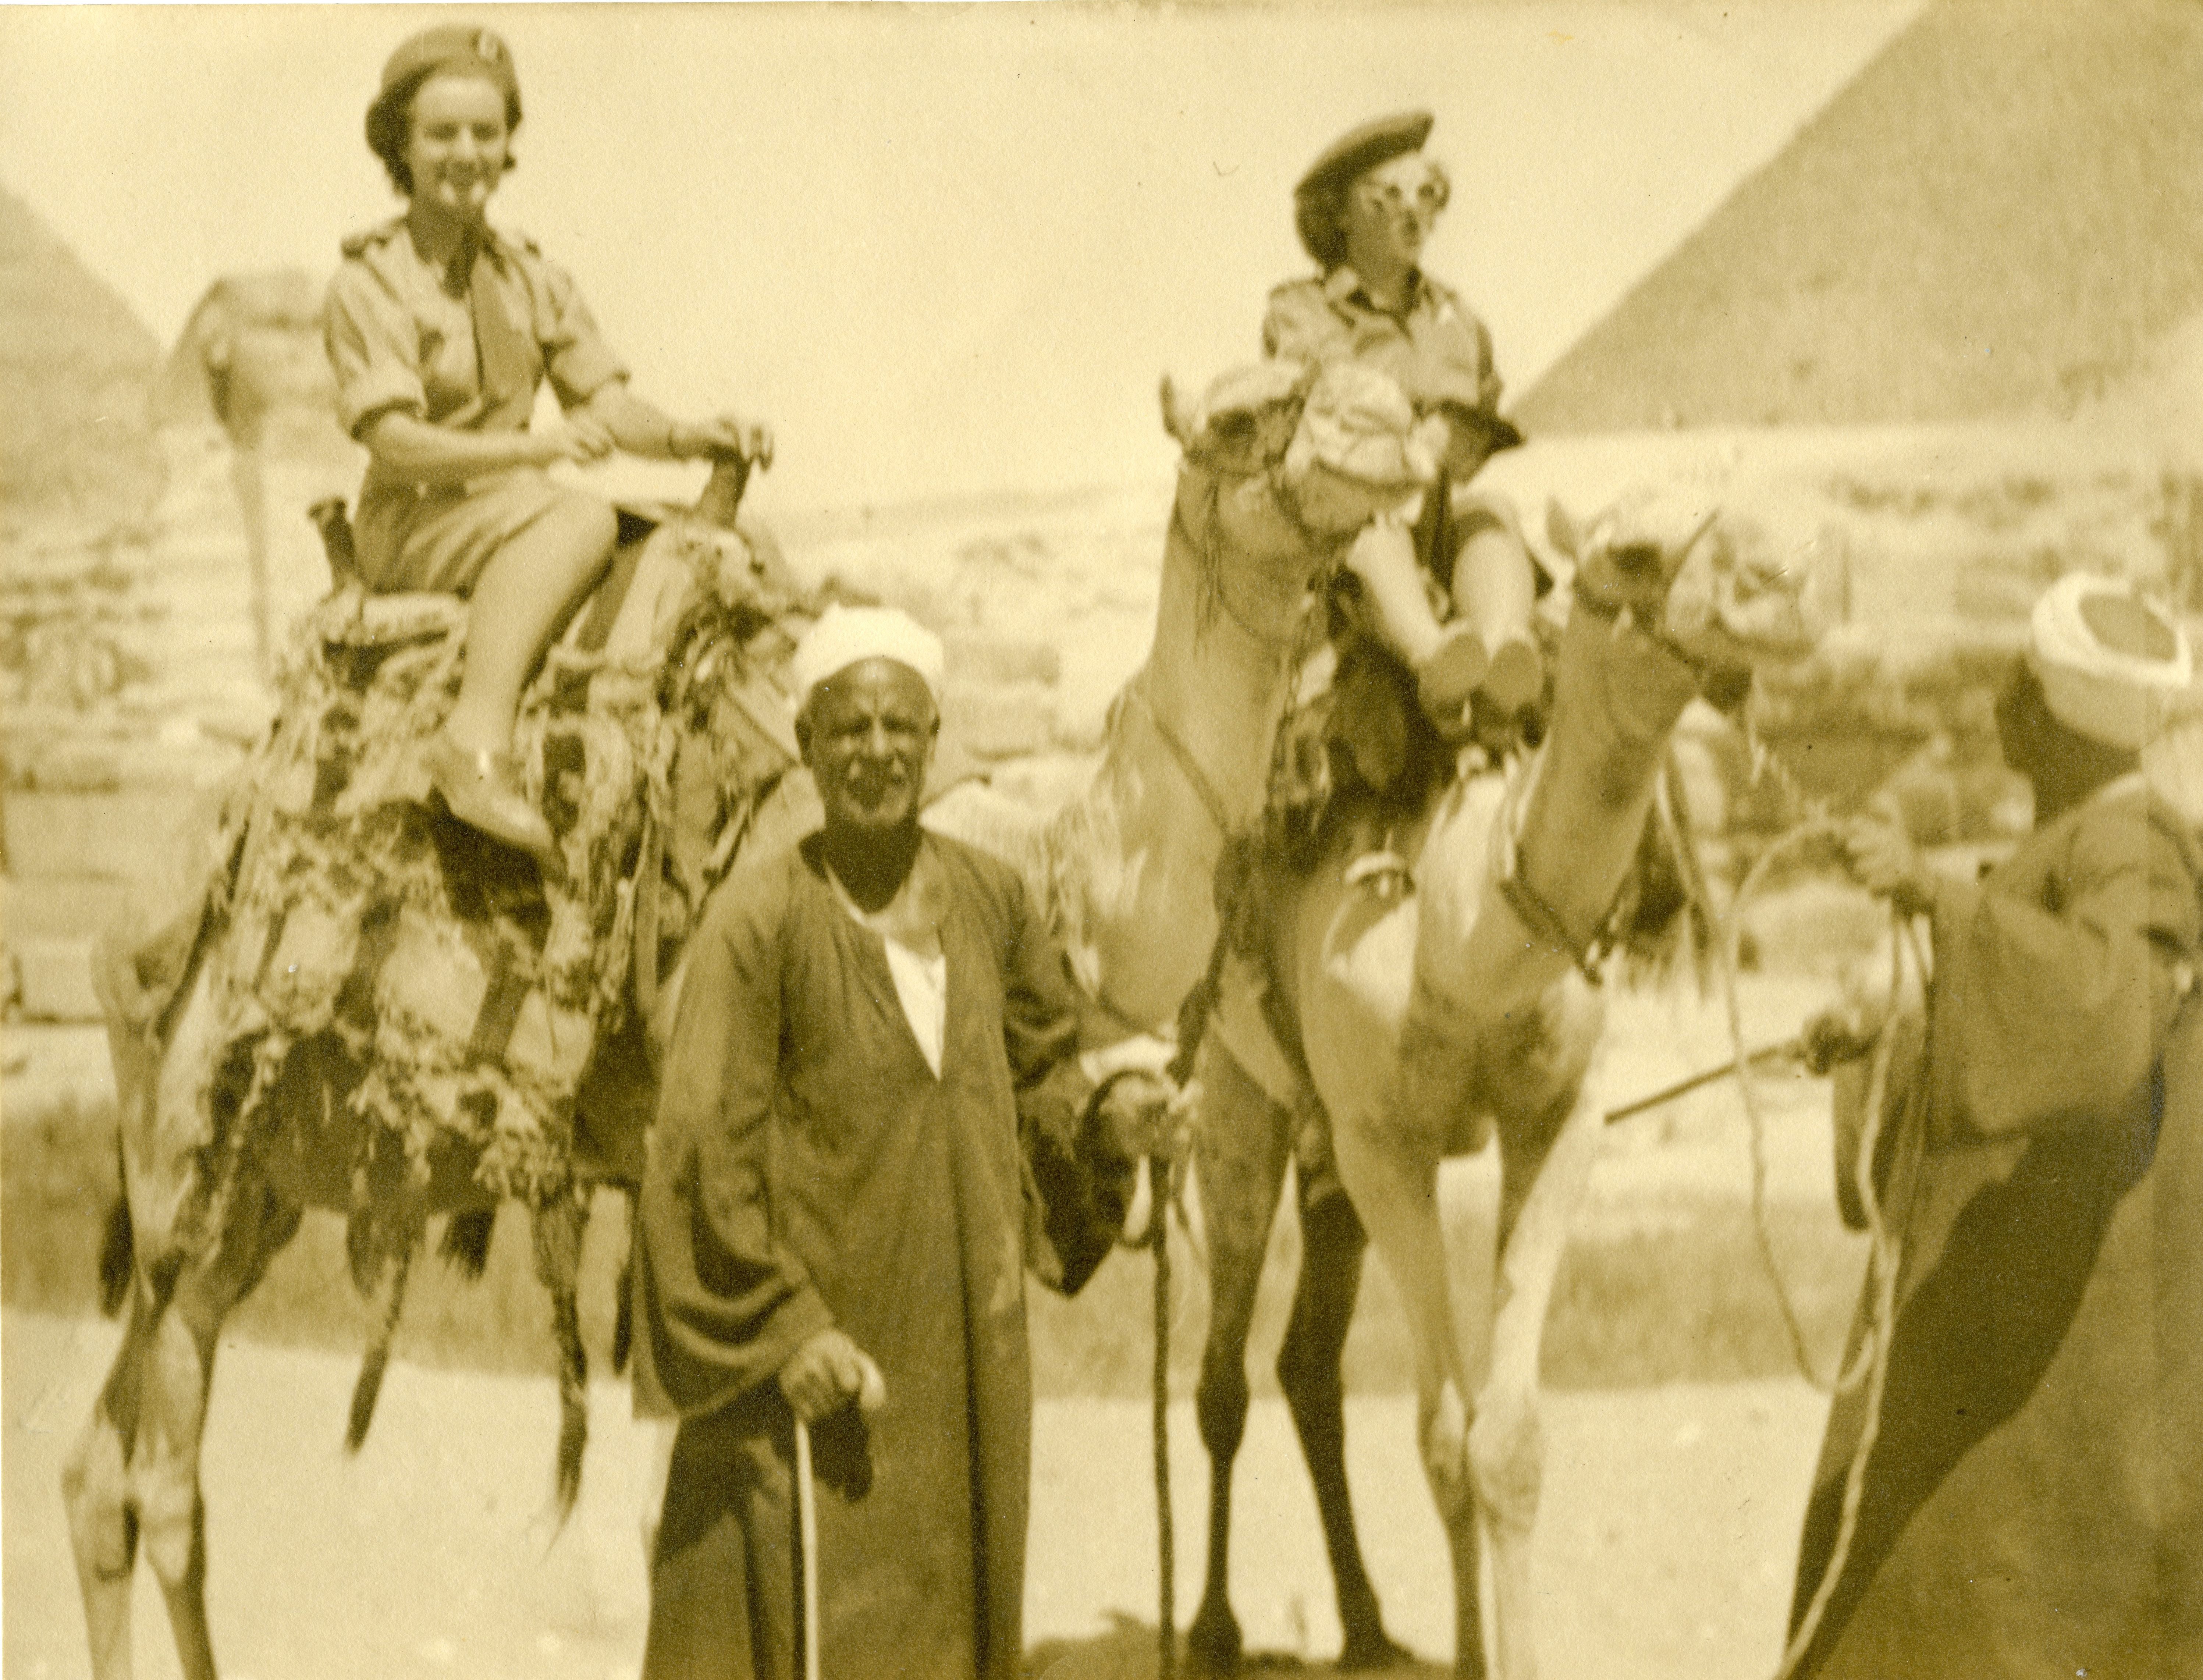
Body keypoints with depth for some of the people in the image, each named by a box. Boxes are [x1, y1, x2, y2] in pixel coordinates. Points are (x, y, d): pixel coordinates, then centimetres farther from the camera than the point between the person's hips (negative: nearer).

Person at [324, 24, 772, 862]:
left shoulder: (530, 276, 14)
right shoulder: (368, 284, -5)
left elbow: (606, 399, 8)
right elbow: (396, 444, -16)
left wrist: (684, 436, -15)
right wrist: (541, 448, -27)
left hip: (512, 512, 7)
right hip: (416, 524, -7)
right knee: (584, 518, -36)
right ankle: (479, 736, -49)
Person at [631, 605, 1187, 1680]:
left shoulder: (988, 897, 3)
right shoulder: (761, 916, -13)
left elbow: (1037, 1068, 15)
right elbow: (707, 1143, -13)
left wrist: (1104, 1114, -6)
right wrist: (786, 1322, -16)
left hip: (965, 1345, 5)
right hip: (814, 1346, -5)